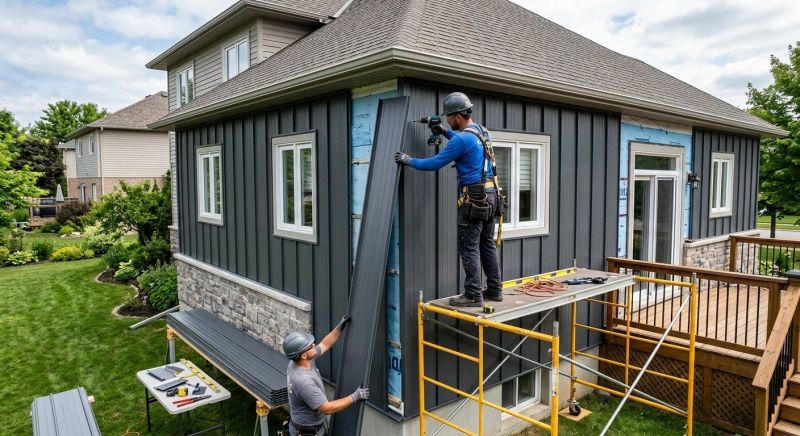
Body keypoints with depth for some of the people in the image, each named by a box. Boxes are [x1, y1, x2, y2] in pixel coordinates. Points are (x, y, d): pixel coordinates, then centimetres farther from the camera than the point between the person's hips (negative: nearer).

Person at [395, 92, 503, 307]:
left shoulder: (462, 139, -17)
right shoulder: (482, 131, 11)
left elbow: (435, 163, -12)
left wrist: (408, 160, 1)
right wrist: (444, 132, 25)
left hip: (474, 199, -9)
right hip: (489, 195, 9)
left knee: (469, 248, -3)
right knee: (487, 245, 14)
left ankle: (473, 295, 2)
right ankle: (494, 290, 21)